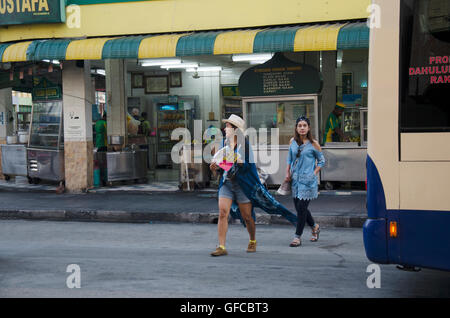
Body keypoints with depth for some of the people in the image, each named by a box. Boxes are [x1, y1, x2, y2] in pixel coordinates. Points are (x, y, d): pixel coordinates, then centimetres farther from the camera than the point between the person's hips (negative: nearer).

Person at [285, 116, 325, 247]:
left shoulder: (313, 144, -5)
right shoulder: (293, 142, 7)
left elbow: (321, 161, 4)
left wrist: (314, 173, -6)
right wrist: (287, 173, 7)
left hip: (307, 180, -5)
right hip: (295, 179, 5)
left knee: (301, 207, -8)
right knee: (299, 207, 11)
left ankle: (297, 237, 1)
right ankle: (315, 227, 35)